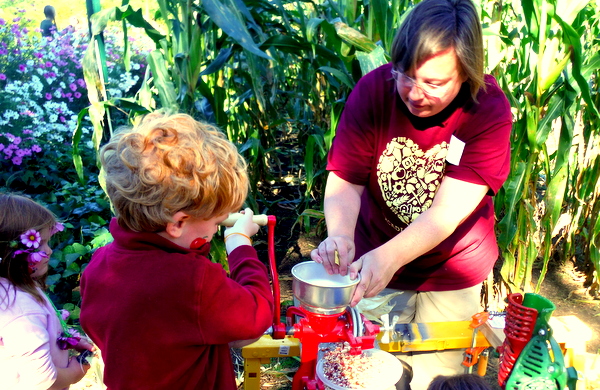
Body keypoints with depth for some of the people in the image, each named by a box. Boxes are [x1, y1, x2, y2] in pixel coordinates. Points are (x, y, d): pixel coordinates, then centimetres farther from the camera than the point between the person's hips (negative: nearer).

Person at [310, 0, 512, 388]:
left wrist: (389, 256, -44)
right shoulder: (374, 89, -18)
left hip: (451, 271, 0)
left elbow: (449, 210, -28)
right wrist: (340, 235, -39)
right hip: (376, 263, 1)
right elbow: (345, 181, -19)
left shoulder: (490, 110, -21)